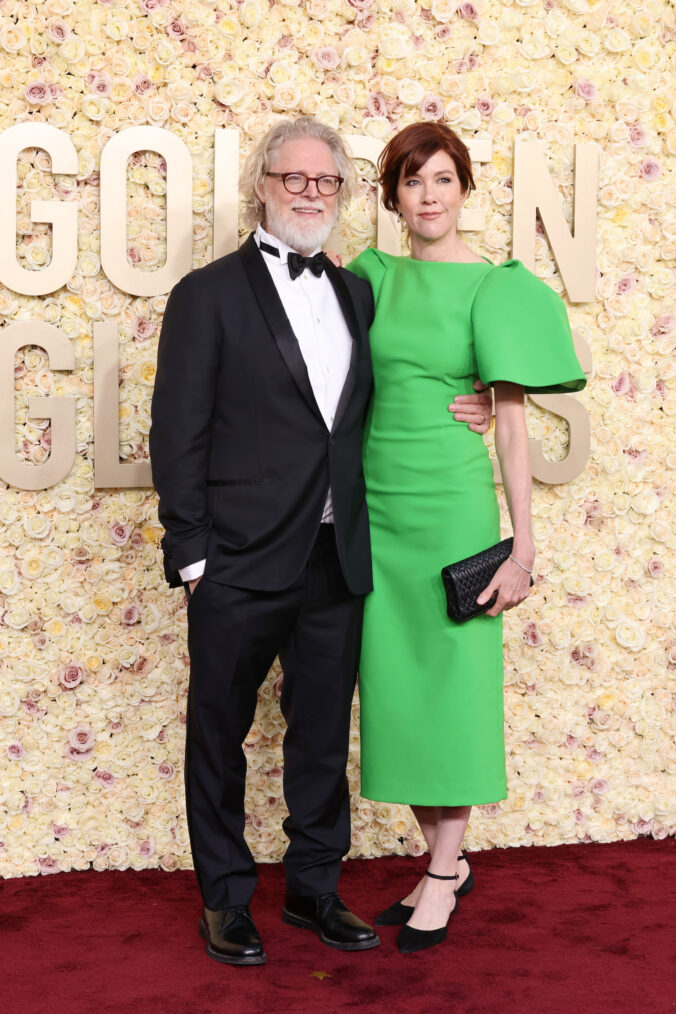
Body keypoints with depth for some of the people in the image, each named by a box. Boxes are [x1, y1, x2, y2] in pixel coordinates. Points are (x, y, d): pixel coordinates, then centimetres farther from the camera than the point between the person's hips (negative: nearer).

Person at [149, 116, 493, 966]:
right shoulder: (208, 295, -5)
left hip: (336, 559, 5)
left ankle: (314, 886, 31)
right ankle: (226, 898, 26)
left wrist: (444, 413, 1)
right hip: (240, 561, -4)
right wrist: (192, 553, -11)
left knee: (323, 733, 14)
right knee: (220, 734, 10)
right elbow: (178, 436, -7)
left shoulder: (355, 294, 11)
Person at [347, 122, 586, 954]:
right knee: (394, 684, 9)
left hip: (450, 501, -4)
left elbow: (512, 418, -6)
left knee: (452, 679, 4)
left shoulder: (493, 286, -4)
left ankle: (443, 872, 19)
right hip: (375, 501, 5)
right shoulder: (372, 276, 7)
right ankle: (444, 860, 26)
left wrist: (523, 543, -9)